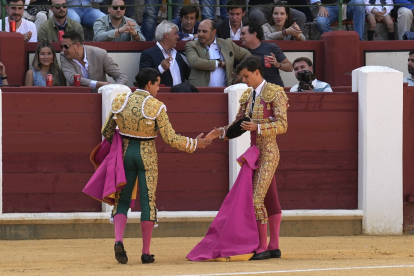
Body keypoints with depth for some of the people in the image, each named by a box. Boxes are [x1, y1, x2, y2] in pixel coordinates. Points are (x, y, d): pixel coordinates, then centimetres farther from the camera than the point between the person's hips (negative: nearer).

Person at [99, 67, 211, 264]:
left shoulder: (120, 101, -2)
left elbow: (106, 132, 5)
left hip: (125, 152, 3)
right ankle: (146, 253, 8)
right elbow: (170, 139, -11)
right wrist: (194, 144, 2)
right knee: (147, 201, 5)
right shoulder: (156, 107, -12)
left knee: (122, 200, 11)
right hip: (147, 155, -3)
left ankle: (118, 240, -13)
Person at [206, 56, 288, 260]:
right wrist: (222, 132, 0)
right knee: (270, 199, 11)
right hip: (255, 152, 8)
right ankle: (274, 247, 15)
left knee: (257, 199, -13)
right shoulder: (247, 97, 13)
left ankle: (263, 247, -9)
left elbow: (282, 125, -14)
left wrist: (257, 127, -24)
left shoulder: (275, 93, -9)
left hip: (268, 151, -8)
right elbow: (238, 125, 17)